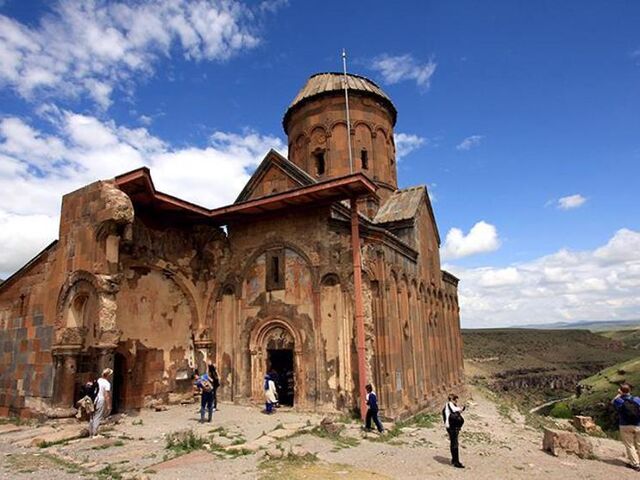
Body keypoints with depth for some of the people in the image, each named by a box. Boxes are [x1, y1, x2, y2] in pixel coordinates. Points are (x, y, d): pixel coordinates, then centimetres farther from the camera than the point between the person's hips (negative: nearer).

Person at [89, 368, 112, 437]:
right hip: (101, 401, -7)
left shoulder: (98, 380, 6)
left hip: (94, 400, 7)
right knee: (98, 418, 2)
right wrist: (109, 405, -15)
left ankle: (91, 433, 26)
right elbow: (107, 396, -19)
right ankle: (95, 434, 6)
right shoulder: (107, 383, -15)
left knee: (92, 417, 16)